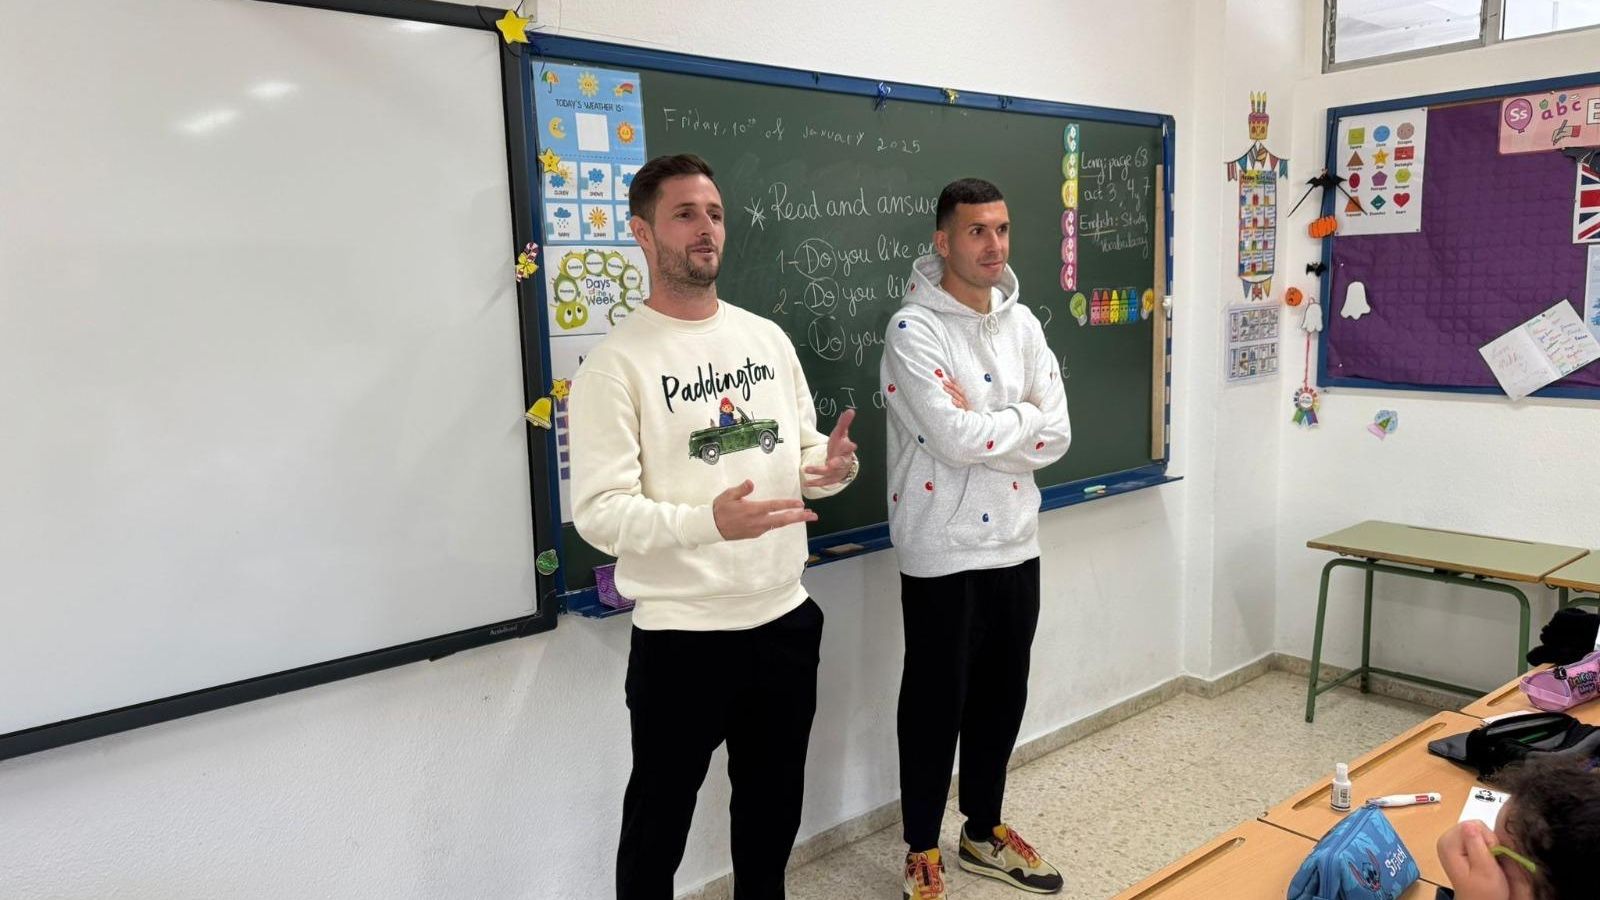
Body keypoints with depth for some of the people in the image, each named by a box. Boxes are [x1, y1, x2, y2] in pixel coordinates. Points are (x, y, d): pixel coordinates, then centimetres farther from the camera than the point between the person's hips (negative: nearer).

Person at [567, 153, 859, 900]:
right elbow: (599, 510, -20)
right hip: (681, 636, -5)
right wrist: (711, 520, -35)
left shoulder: (767, 337, 7)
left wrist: (833, 467, -10)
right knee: (659, 821, 13)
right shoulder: (616, 363, -13)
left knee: (774, 807, 24)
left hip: (786, 619, 6)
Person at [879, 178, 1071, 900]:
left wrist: (980, 424, -15)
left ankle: (984, 832, 37)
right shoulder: (913, 329, -14)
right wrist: (1019, 419, -8)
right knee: (936, 702, 8)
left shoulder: (1022, 324, 6)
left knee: (1002, 696, 18)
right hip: (942, 554, -6)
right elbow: (955, 440, -24)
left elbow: (1056, 436, -2)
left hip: (1015, 544, 6)